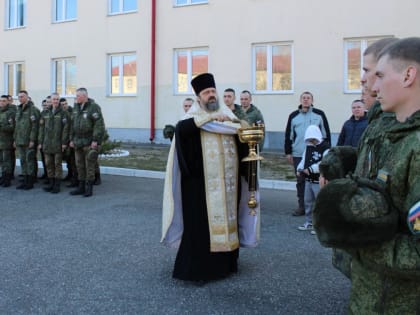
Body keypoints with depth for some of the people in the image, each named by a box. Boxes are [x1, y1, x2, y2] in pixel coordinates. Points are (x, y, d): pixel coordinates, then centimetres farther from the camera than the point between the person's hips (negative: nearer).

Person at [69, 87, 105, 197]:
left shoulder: (94, 107, -9)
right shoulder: (76, 108, 14)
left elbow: (99, 124, -15)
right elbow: (72, 125, 19)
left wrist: (95, 140, -19)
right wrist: (71, 139, 15)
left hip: (90, 142, -7)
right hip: (78, 142, 7)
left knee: (89, 165, -3)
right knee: (80, 165, 10)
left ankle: (89, 188, 5)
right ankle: (81, 187, 19)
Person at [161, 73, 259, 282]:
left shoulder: (227, 115, 13)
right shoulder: (194, 117, -1)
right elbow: (181, 127, -23)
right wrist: (210, 117, -30)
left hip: (227, 183, 5)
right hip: (202, 183, -5)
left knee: (226, 218, 10)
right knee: (201, 222, -3)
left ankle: (225, 263, 24)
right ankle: (195, 268, 6)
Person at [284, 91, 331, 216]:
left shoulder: (319, 114, 4)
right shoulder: (293, 116, 9)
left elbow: (326, 133, 6)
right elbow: (288, 135, 12)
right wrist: (288, 152, 8)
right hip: (298, 154, 2)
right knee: (300, 181, 7)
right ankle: (301, 207, 15)